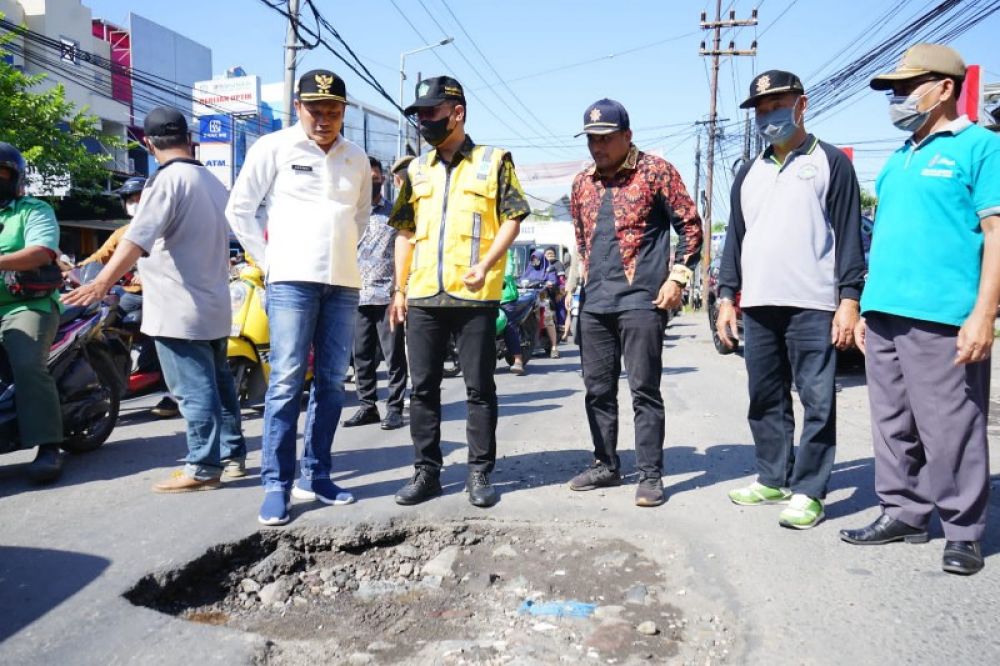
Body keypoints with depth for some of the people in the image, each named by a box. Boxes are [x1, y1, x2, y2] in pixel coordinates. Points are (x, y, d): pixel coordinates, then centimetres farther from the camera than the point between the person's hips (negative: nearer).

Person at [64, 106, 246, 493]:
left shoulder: (168, 179, -13)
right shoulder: (212, 181, 15)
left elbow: (139, 236, -29)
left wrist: (103, 281, -39)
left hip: (180, 308, -9)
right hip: (214, 304, 9)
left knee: (193, 389, -4)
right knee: (218, 382, 15)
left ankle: (203, 468, 2)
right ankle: (232, 455, 23)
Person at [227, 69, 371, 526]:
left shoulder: (357, 159, 14)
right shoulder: (274, 147, 1)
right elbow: (240, 208, 3)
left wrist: (342, 252, 14)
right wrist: (270, 258, -1)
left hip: (344, 282, 5)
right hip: (292, 279, -5)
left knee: (332, 381, 7)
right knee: (287, 381, -9)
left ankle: (316, 475, 17)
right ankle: (277, 485, -1)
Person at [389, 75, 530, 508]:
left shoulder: (494, 162, 4)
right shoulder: (417, 171, 17)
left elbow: (512, 219, -1)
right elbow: (405, 232, 18)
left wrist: (485, 264, -16)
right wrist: (400, 289, 11)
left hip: (475, 295, -4)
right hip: (423, 296, 5)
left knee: (479, 387, 2)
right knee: (423, 387, 7)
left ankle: (480, 473, 13)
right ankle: (427, 471, 18)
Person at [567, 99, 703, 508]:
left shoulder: (656, 171, -2)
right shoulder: (582, 182, 14)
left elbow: (690, 225, -2)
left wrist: (678, 277, -9)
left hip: (641, 300, -6)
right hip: (593, 303, 6)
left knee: (644, 390, -3)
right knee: (598, 389, 10)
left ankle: (650, 475, 7)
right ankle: (606, 465, 24)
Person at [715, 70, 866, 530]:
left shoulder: (830, 162, 5)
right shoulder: (749, 172, 19)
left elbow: (849, 233, -2)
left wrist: (849, 298, -10)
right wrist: (726, 296, 11)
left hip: (813, 306, -5)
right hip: (758, 305, 5)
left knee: (817, 401, -2)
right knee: (765, 400, 10)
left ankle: (807, 491, 6)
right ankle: (772, 479, 22)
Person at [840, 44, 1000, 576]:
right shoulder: (897, 160, 20)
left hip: (941, 318, -7)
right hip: (884, 315, 7)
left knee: (950, 430, -2)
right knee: (893, 426, 11)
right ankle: (903, 513, 22)